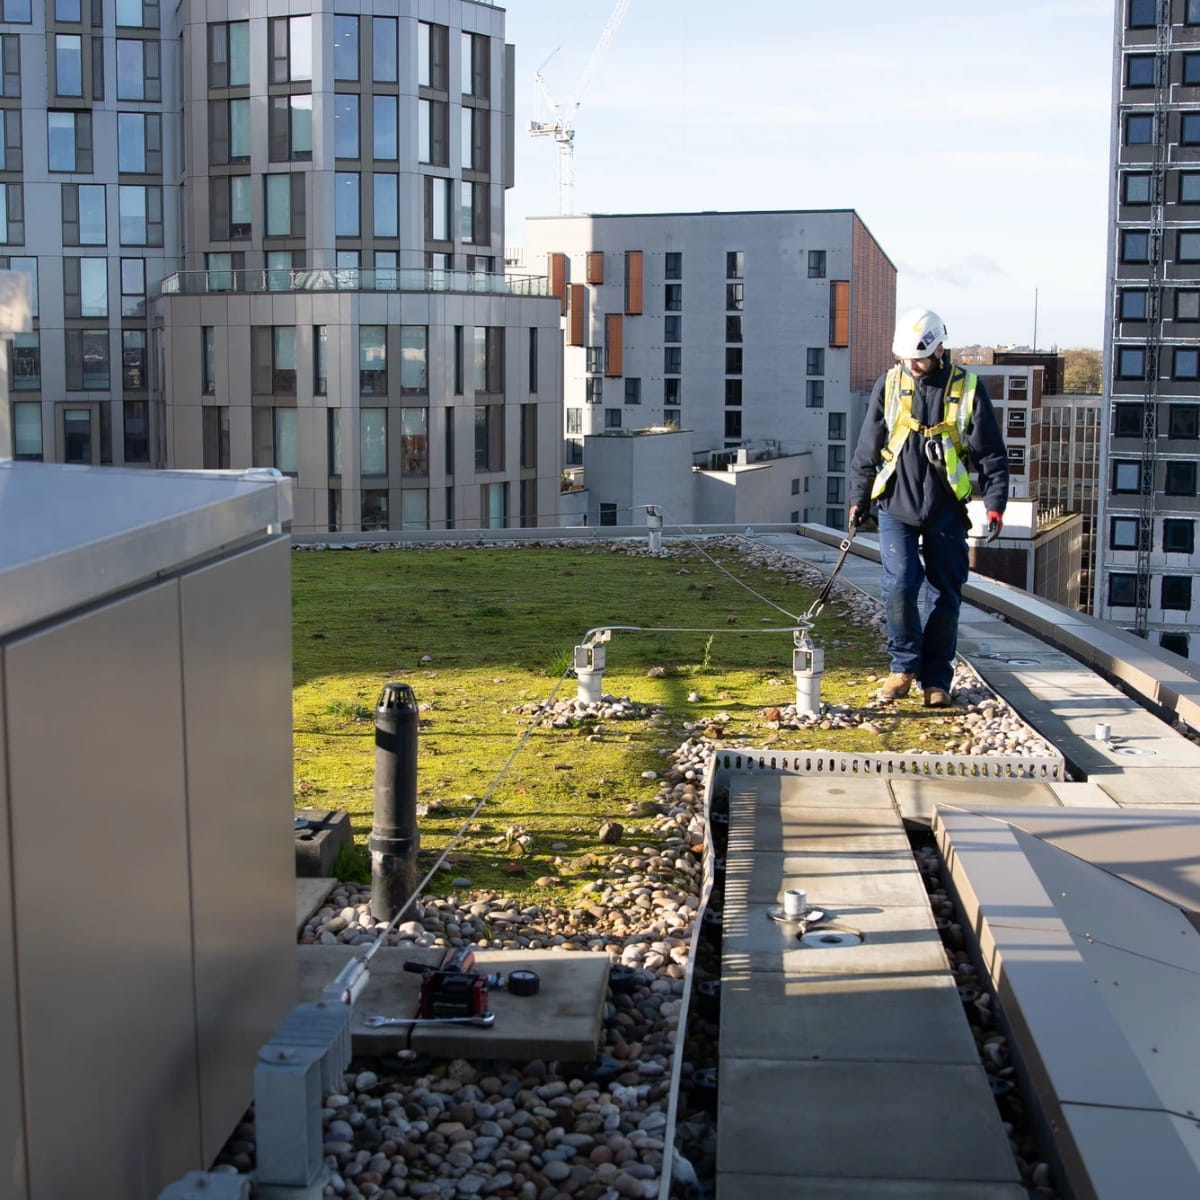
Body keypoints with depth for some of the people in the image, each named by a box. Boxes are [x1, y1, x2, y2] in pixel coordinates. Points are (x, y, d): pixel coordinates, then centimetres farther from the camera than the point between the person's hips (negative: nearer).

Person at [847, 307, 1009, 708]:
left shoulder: (967, 389, -1)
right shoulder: (889, 385, 3)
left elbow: (991, 453, 3)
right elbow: (867, 449, 11)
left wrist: (995, 504, -5)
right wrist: (858, 499, 9)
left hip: (946, 512, 0)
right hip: (896, 508, 0)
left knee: (946, 597, 4)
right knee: (899, 587, -12)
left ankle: (936, 679, 17)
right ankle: (904, 666, 8)